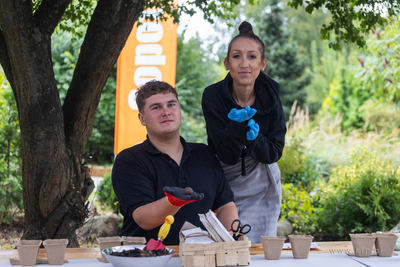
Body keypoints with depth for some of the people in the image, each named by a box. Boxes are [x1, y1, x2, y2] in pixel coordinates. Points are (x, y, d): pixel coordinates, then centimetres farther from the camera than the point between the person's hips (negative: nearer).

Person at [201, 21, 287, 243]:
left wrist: (254, 138, -28)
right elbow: (227, 155, -18)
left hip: (261, 190, 1)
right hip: (222, 186, -1)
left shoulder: (270, 96, -11)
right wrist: (238, 124, -35)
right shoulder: (213, 96, -17)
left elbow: (274, 153, -8)